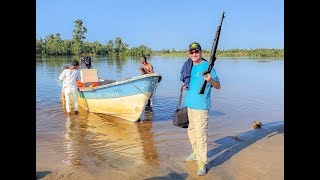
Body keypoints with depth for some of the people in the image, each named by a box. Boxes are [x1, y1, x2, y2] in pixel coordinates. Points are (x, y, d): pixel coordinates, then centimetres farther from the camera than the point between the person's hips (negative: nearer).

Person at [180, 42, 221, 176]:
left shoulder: (207, 66, -11)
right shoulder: (189, 66, 11)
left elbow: (218, 86, -14)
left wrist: (210, 80, -31)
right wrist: (186, 85, 11)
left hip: (201, 105, -8)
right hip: (189, 104, 8)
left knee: (200, 134, -7)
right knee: (191, 130, 19)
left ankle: (202, 164, 2)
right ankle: (195, 153, 37)